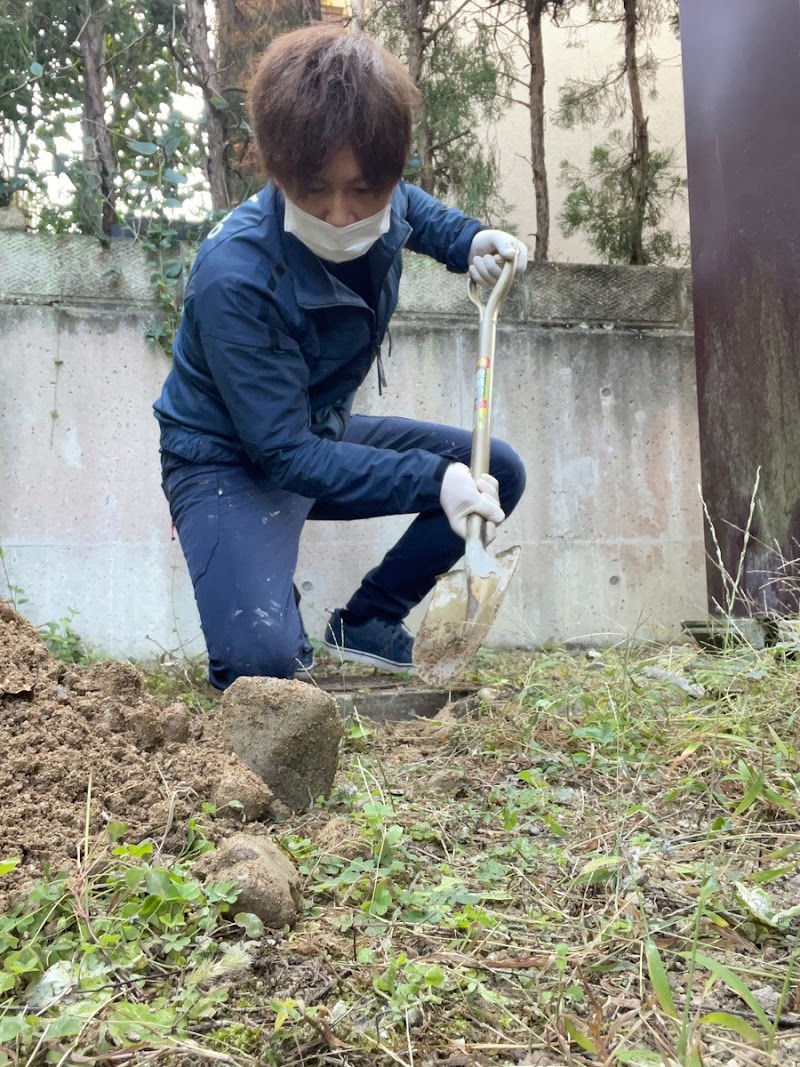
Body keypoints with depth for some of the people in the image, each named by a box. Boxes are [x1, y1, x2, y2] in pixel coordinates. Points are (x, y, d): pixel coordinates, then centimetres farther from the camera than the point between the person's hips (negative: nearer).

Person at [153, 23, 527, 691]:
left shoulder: (383, 208, -13)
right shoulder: (235, 278, -33)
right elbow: (286, 454, -30)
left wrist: (471, 240, -5)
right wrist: (434, 479, -37)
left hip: (322, 434, 7)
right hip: (231, 461, -7)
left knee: (500, 474, 2)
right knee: (262, 660, -30)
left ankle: (367, 623, 13)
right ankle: (276, 613, 10)